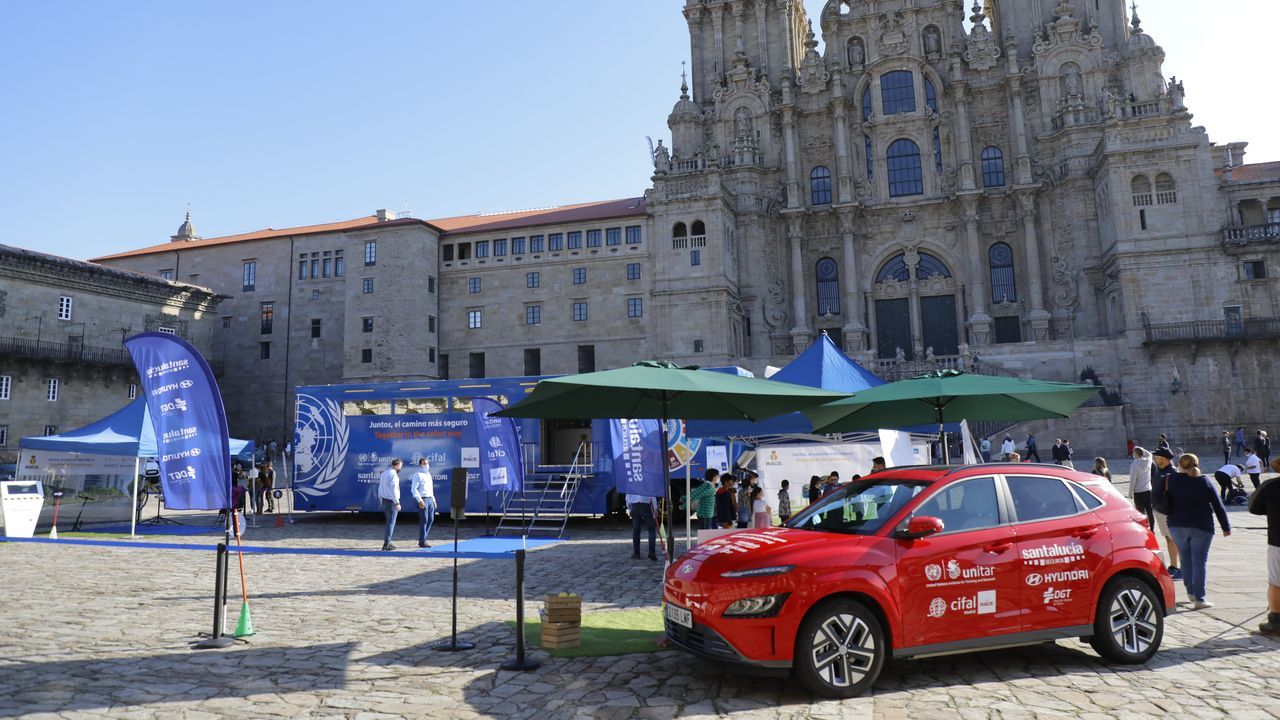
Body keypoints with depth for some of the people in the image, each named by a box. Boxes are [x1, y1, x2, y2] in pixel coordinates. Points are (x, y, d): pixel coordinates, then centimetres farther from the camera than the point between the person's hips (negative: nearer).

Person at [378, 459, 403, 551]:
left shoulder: (384, 473, 12)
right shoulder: (393, 474, -16)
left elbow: (380, 488, 16)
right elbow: (393, 490, -21)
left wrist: (381, 500, 23)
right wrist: (397, 503, -18)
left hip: (384, 501, 9)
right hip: (391, 501, -9)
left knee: (389, 522, 16)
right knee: (391, 522, -4)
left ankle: (387, 543, 18)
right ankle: (386, 544, -5)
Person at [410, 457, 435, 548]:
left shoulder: (428, 474, 18)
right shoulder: (417, 474, -8)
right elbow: (413, 489, -14)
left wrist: (434, 500, 18)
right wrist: (420, 501, -20)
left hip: (430, 499, 8)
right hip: (422, 500, -8)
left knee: (430, 519, 8)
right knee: (424, 520, -6)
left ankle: (423, 539, 19)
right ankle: (422, 542, 1)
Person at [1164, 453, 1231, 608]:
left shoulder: (1172, 480, -2)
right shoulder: (1204, 481, -4)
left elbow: (1166, 503, -1)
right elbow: (1218, 505, -1)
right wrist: (1226, 526, 6)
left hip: (1178, 526, 2)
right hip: (1201, 527, -1)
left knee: (1186, 559, 16)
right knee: (1200, 562, 1)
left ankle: (1191, 591, 24)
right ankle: (1199, 598, -1)